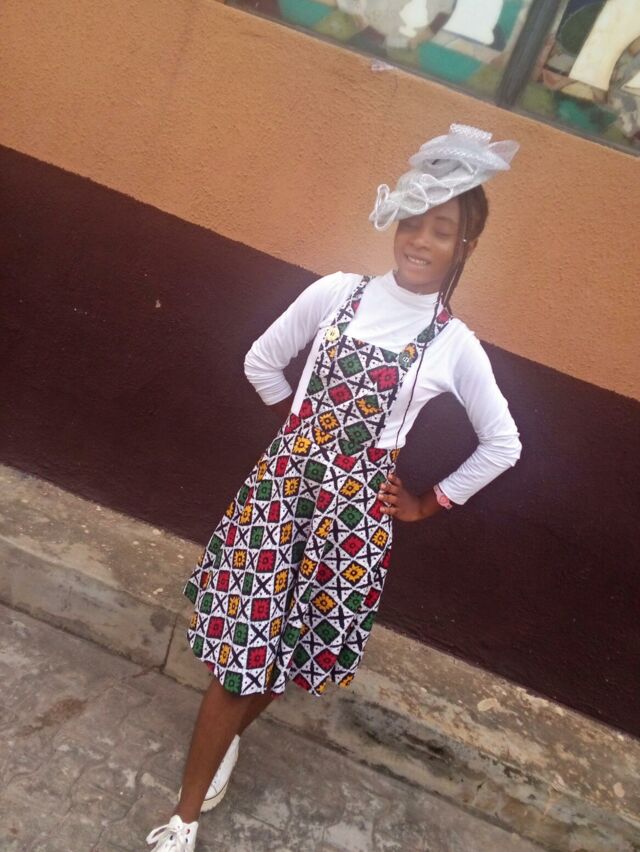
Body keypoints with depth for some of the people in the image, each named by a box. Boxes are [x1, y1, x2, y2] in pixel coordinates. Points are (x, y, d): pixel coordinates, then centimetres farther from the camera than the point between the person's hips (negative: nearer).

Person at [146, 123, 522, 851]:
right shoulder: (336, 292, -4)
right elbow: (261, 362, 9)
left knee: (287, 652, 15)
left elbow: (502, 445, 5)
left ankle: (228, 732, 51)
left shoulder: (454, 345, -5)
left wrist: (429, 504, 7)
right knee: (240, 649, 7)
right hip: (282, 484, 0)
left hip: (355, 512, 0)